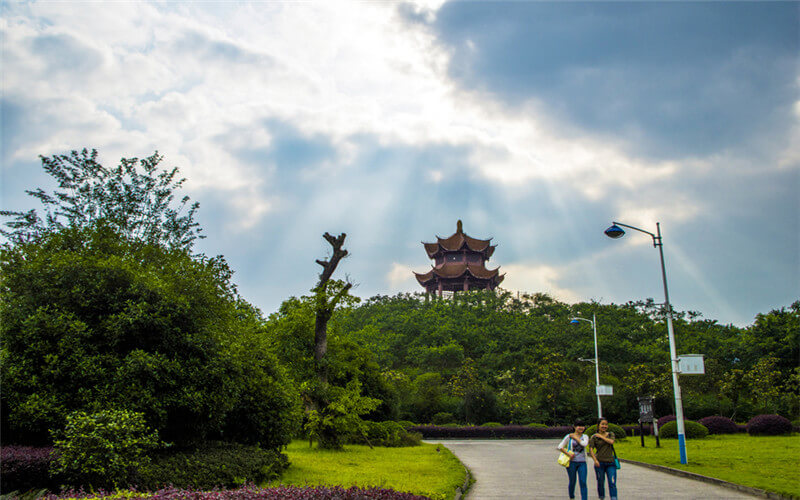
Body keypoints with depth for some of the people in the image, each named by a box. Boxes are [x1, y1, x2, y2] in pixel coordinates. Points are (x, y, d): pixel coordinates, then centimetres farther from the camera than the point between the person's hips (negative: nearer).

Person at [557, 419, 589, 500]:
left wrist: (575, 437, -8)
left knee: (583, 483, -8)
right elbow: (560, 447, -2)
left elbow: (584, 444, -16)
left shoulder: (585, 437, 7)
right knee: (572, 482, 8)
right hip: (572, 461, -1)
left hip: (582, 463, 1)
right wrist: (568, 454, -12)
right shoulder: (569, 436, -1)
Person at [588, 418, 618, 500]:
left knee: (612, 483, -8)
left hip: (610, 463, 1)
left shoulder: (611, 434, 10)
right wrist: (595, 460, -22)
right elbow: (591, 449, -9)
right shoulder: (594, 437, 1)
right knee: (600, 483, 5)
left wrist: (601, 436, -5)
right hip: (600, 463, -1)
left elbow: (611, 442, -11)